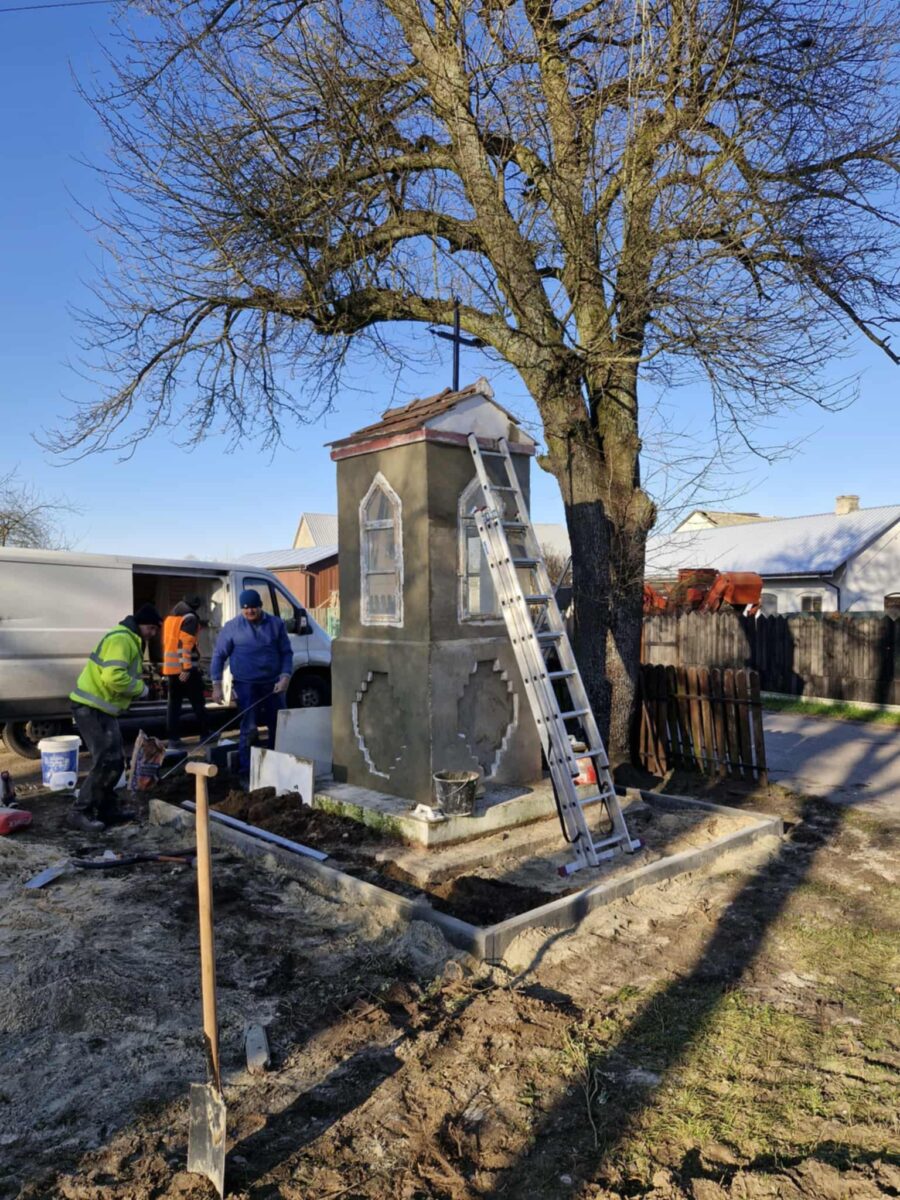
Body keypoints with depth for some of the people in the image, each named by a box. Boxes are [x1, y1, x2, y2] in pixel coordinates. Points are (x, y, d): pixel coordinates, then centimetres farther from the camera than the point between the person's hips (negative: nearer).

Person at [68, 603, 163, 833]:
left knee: (115, 760, 14)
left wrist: (136, 688, 4)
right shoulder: (121, 639, -17)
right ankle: (80, 813, -3)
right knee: (106, 761, -11)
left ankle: (108, 808, 24)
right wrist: (140, 687, -15)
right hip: (90, 708, -11)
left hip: (102, 708, 11)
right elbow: (113, 678, -29)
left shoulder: (131, 641, 18)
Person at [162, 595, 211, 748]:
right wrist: (187, 668, -22)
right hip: (186, 669, -7)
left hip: (170, 668, 7)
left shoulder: (169, 618, 17)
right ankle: (205, 735, 10)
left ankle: (173, 739, 5)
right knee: (198, 703, 3)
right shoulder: (190, 618, -10)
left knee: (174, 703, 8)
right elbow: (186, 644, -19)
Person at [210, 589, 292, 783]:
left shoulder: (276, 624, 3)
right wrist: (217, 685, -4)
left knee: (279, 727, 10)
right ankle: (246, 774, 3)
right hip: (246, 685, -3)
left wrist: (285, 677, -7)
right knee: (249, 728, -6)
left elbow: (286, 652, 6)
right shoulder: (232, 627, -1)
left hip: (272, 684, 3)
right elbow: (219, 655, 2)